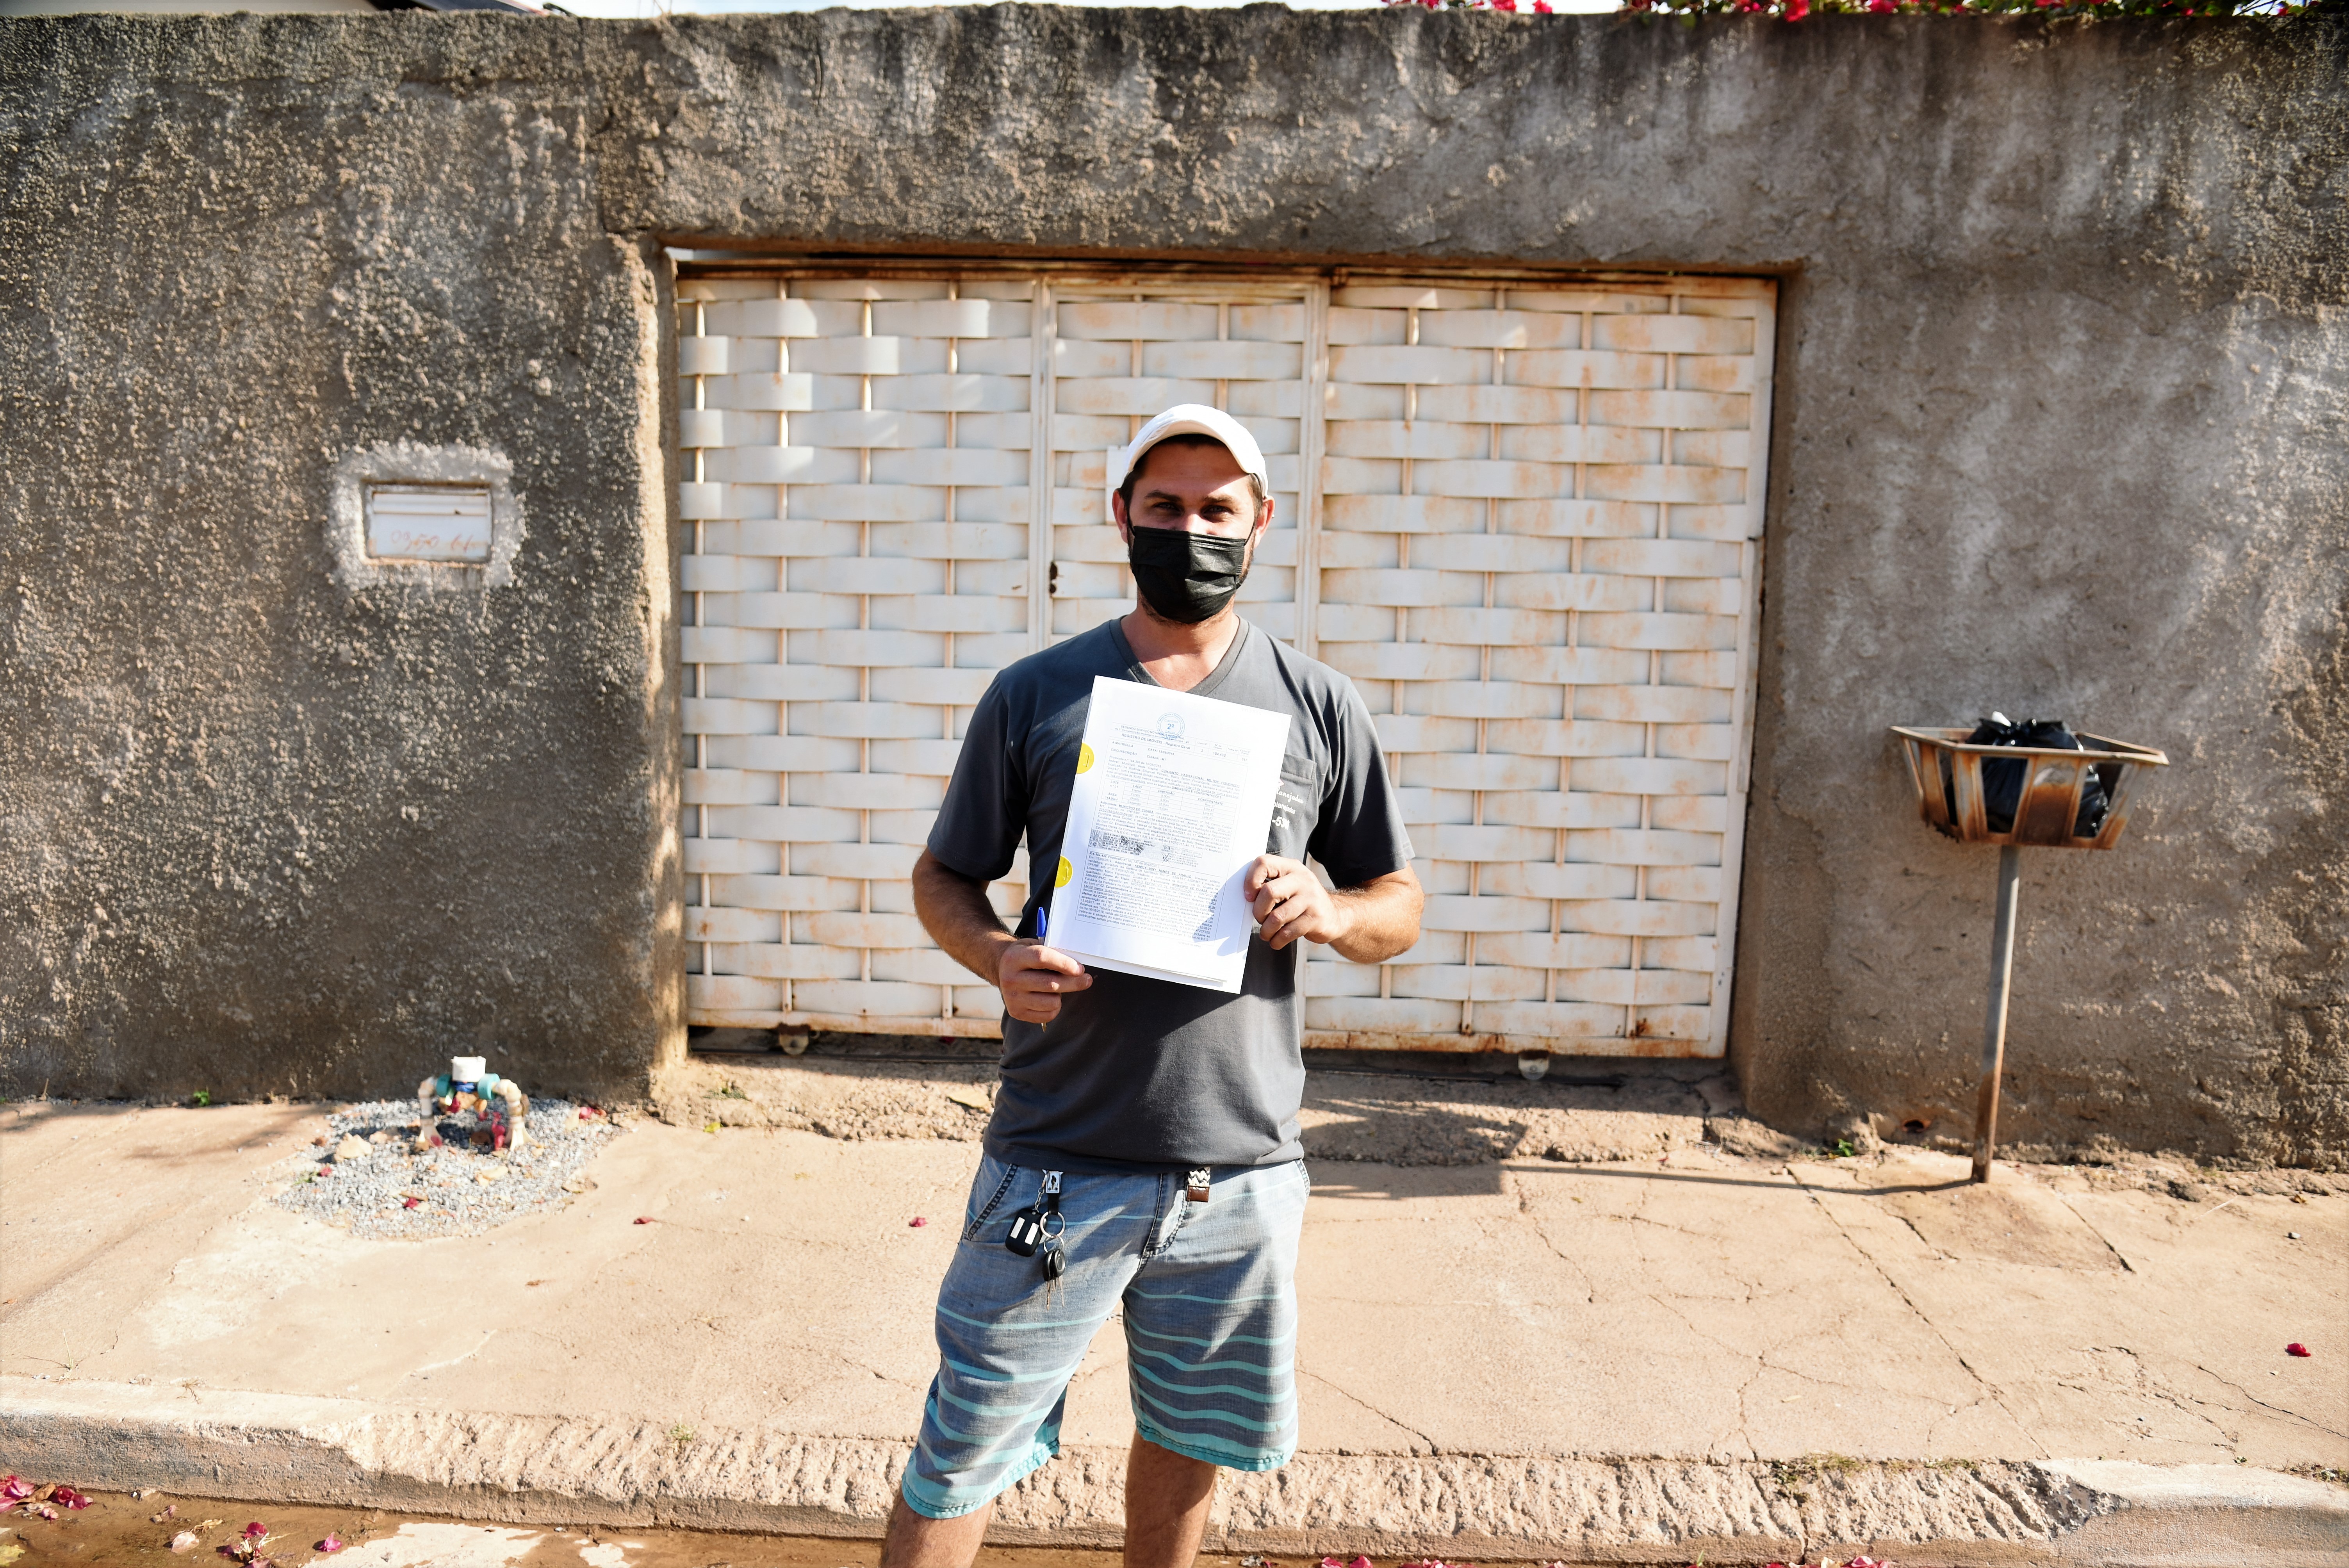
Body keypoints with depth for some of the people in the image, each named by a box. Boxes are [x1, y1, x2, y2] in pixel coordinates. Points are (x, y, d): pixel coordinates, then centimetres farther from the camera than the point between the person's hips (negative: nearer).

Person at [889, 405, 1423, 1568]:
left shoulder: (1320, 708, 3)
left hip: (1243, 1168, 2)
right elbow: (942, 879, 7)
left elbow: (1399, 906, 9)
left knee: (1190, 1445, 20)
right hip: (1059, 1158, -1)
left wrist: (1328, 913, -14)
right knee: (959, 1459, 6)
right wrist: (998, 957, -15)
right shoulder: (1033, 695, 0)